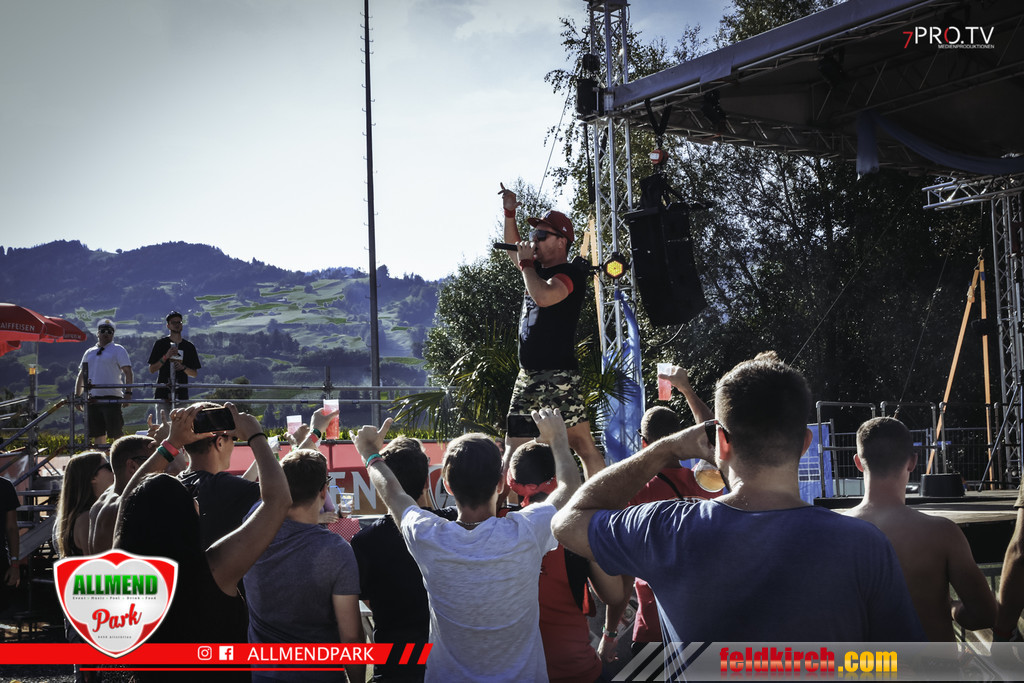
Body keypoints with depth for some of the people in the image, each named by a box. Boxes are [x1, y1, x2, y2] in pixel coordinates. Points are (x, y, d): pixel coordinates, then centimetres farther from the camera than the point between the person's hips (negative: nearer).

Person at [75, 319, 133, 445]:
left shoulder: (118, 350, 4)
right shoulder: (89, 353, 19)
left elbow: (128, 372, -4)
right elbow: (81, 375, 24)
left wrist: (128, 392, -16)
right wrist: (77, 396, 15)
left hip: (112, 398, -5)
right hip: (92, 399, 5)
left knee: (116, 435, -8)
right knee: (98, 435, 6)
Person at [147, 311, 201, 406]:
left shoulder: (189, 346, 11)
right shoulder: (160, 343, 6)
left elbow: (195, 373, 10)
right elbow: (151, 369, 1)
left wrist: (183, 367, -9)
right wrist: (166, 356, -11)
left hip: (181, 393, 2)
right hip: (163, 390, -2)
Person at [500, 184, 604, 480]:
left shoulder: (572, 274, -8)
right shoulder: (539, 269, 16)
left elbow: (544, 297, -27)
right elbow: (515, 251, 37)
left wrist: (526, 263, -12)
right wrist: (509, 214, 25)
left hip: (558, 376, -9)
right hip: (528, 376, 9)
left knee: (582, 443, -11)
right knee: (514, 447, 7)